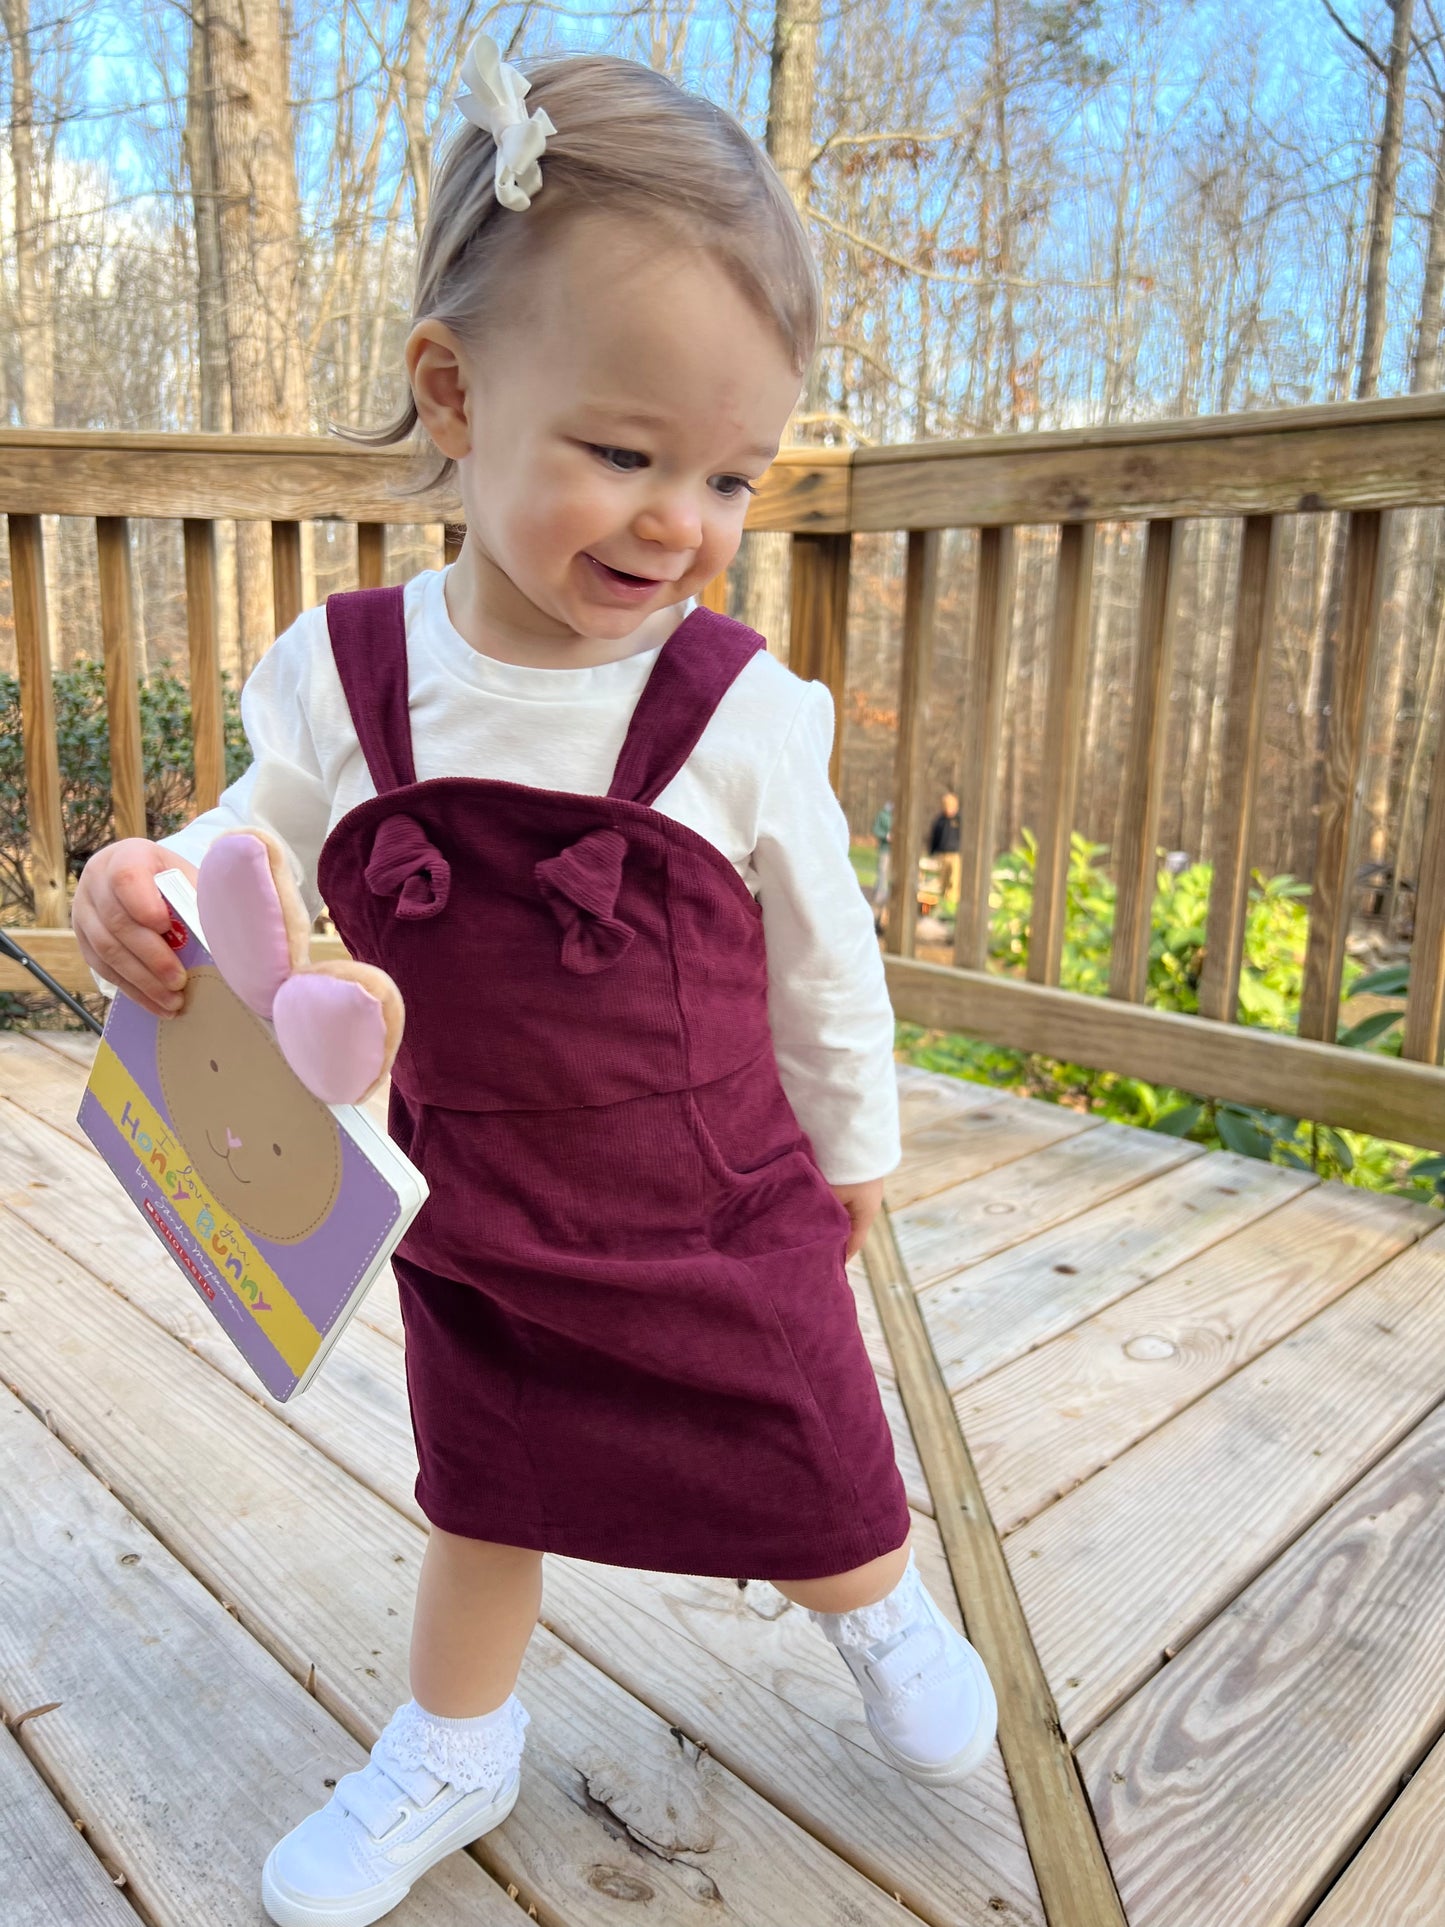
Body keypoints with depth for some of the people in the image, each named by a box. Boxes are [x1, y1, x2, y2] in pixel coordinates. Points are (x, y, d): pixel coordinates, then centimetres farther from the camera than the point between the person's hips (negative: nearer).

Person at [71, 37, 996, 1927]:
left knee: (815, 1493, 20)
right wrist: (153, 890, -21)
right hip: (476, 1235, 2)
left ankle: (885, 1614, 57)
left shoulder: (739, 711, -19)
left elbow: (822, 954, -5)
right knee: (480, 1502, 25)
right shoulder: (338, 678, -15)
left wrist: (853, 1143, 8)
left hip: (726, 1225, -1)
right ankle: (455, 1752, 54)